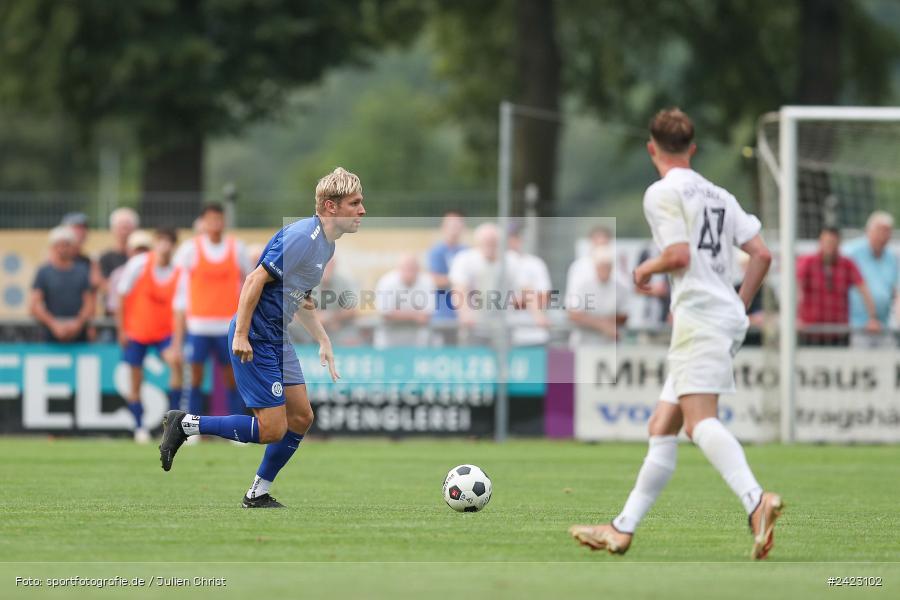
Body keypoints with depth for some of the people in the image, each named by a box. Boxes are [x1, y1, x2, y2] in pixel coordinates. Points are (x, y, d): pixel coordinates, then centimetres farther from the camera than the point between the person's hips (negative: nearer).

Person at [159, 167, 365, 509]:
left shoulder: (326, 244, 12)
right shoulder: (302, 237, -19)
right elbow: (256, 280, -22)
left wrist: (324, 341, 21)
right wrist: (241, 335, -24)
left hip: (277, 338, 10)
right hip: (255, 339, -10)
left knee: (301, 417, 8)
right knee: (272, 428, -10)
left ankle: (258, 494, 19)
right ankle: (185, 424, 0)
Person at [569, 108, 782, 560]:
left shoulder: (661, 193, -2)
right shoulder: (720, 196, 21)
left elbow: (679, 255, -13)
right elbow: (762, 255, 15)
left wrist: (648, 268, 7)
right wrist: (740, 306, 23)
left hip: (700, 315, -9)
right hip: (727, 314, 9)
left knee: (699, 420, -24)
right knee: (661, 429, 12)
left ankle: (756, 501, -45)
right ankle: (623, 530, 16)